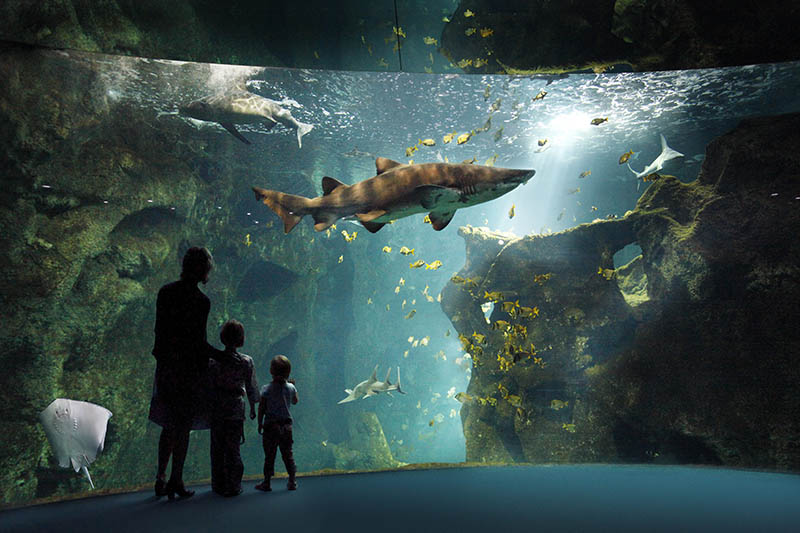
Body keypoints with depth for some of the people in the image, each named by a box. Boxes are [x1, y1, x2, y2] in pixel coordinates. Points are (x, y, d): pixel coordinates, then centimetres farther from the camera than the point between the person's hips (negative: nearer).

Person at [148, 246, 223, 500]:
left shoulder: (165, 291, 2)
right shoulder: (200, 301, -18)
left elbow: (159, 329, 8)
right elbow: (199, 343, -18)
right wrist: (222, 356, -6)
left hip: (165, 364, 6)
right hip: (189, 367, -6)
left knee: (168, 425, 19)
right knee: (183, 427, 6)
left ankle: (160, 479, 23)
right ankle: (176, 481, 14)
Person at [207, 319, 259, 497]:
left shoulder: (213, 361, -7)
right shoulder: (246, 361, -5)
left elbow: (209, 386, -4)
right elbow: (251, 387, 3)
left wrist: (207, 408, 7)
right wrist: (253, 407, 15)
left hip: (217, 409, 0)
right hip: (236, 409, 0)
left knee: (217, 447, 12)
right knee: (233, 448, 8)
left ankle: (218, 484, 20)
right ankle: (233, 486, 12)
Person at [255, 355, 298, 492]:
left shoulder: (266, 389, -11)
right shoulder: (291, 388, -3)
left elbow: (261, 408, -8)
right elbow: (295, 401, 16)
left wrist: (260, 424, 2)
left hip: (270, 425, -3)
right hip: (286, 425, 3)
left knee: (269, 455, 5)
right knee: (288, 454, 12)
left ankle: (266, 482, 12)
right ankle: (292, 481, 17)